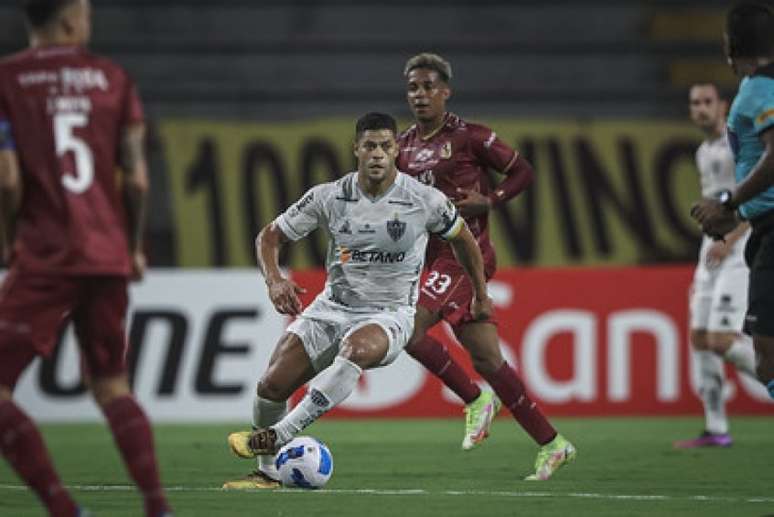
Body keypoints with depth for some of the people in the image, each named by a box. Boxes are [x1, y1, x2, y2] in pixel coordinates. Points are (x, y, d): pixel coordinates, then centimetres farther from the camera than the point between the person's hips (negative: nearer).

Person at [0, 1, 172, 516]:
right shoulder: (112, 77, 7)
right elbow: (137, 179, 2)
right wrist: (134, 245, 17)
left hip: (43, 259, -4)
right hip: (108, 255, 5)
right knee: (111, 383, 19)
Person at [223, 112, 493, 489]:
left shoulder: (424, 201, -9)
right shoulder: (329, 197, -5)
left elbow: (462, 238, 11)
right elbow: (269, 237, 3)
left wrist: (480, 295, 21)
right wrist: (274, 281, -17)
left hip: (389, 314, -3)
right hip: (333, 308, 3)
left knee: (357, 348, -39)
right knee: (271, 385, -11)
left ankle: (276, 437, -38)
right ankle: (268, 472, 14)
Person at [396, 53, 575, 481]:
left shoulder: (469, 137, -6)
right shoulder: (405, 146, 12)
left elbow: (523, 171, 0)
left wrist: (490, 201, -13)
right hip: (436, 256, 7)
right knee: (486, 360, 5)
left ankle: (475, 401, -4)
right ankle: (552, 445, 13)